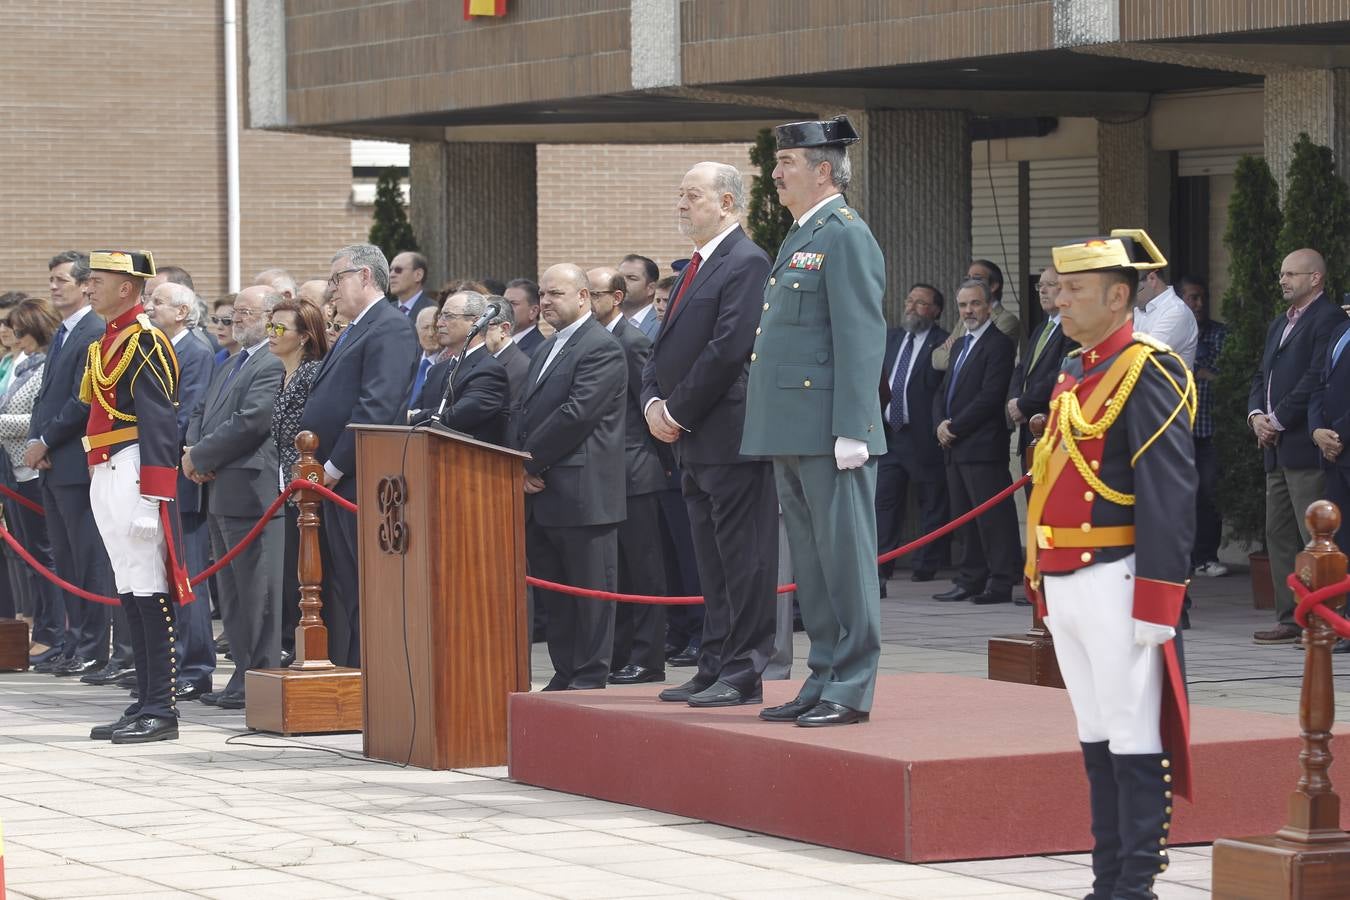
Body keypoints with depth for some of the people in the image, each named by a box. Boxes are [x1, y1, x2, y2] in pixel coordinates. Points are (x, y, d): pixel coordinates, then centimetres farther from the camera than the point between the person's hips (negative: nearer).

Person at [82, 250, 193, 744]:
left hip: (134, 475, -10)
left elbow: (159, 423, -17)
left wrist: (152, 496, -22)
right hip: (105, 477, 10)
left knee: (149, 592, -8)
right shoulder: (107, 343, 18)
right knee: (131, 592, 10)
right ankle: (145, 703, 13)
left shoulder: (144, 341, -11)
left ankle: (161, 711, -7)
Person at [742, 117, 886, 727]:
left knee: (844, 559, -4)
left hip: (830, 435, -10)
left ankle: (850, 689, -1)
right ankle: (823, 682, 18)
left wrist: (852, 430, -21)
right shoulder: (800, 238, 20)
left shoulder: (846, 237, -10)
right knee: (811, 562, 12)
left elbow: (861, 339, -16)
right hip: (794, 435, 10)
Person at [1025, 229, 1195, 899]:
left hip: (1115, 584, -9)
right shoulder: (1071, 374, 16)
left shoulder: (1148, 373, -11)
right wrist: (1042, 582, 19)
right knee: (1096, 740, 12)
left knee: (1133, 741, -4)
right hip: (1064, 585, 9)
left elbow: (1171, 494, -16)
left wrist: (1155, 599, -20)